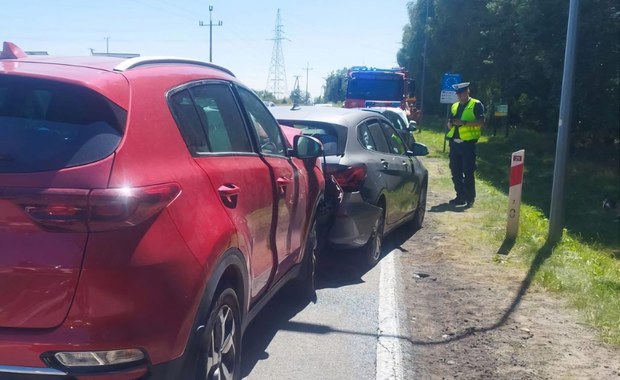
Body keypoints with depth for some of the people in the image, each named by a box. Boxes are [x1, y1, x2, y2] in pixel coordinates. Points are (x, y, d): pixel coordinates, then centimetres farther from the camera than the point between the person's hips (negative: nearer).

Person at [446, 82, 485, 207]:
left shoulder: (476, 105, -2)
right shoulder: (454, 106, 17)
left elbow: (481, 122, -11)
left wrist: (464, 122, -20)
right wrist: (451, 122, -4)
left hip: (468, 143, -6)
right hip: (454, 143, 6)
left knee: (468, 172, -4)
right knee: (455, 172, 8)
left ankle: (470, 198, 3)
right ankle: (461, 197, 17)